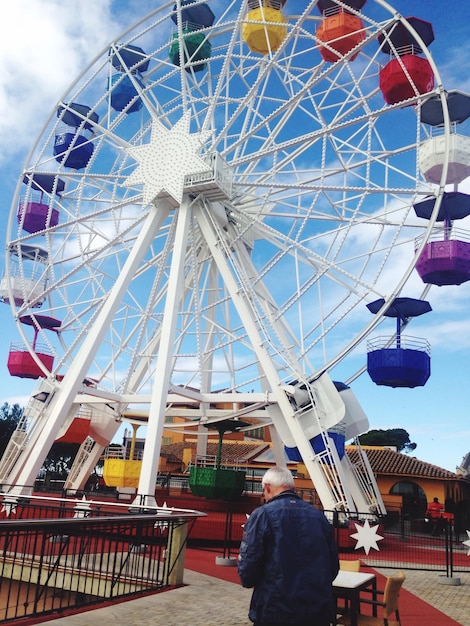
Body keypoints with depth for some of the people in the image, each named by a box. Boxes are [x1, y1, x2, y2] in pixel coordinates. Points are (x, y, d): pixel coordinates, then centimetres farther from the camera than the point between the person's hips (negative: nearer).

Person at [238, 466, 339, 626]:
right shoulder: (318, 515, 4)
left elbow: (247, 567, -13)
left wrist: (248, 579, 10)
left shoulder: (262, 515, -10)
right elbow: (333, 566, 10)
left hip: (275, 612, -4)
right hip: (320, 610, 4)